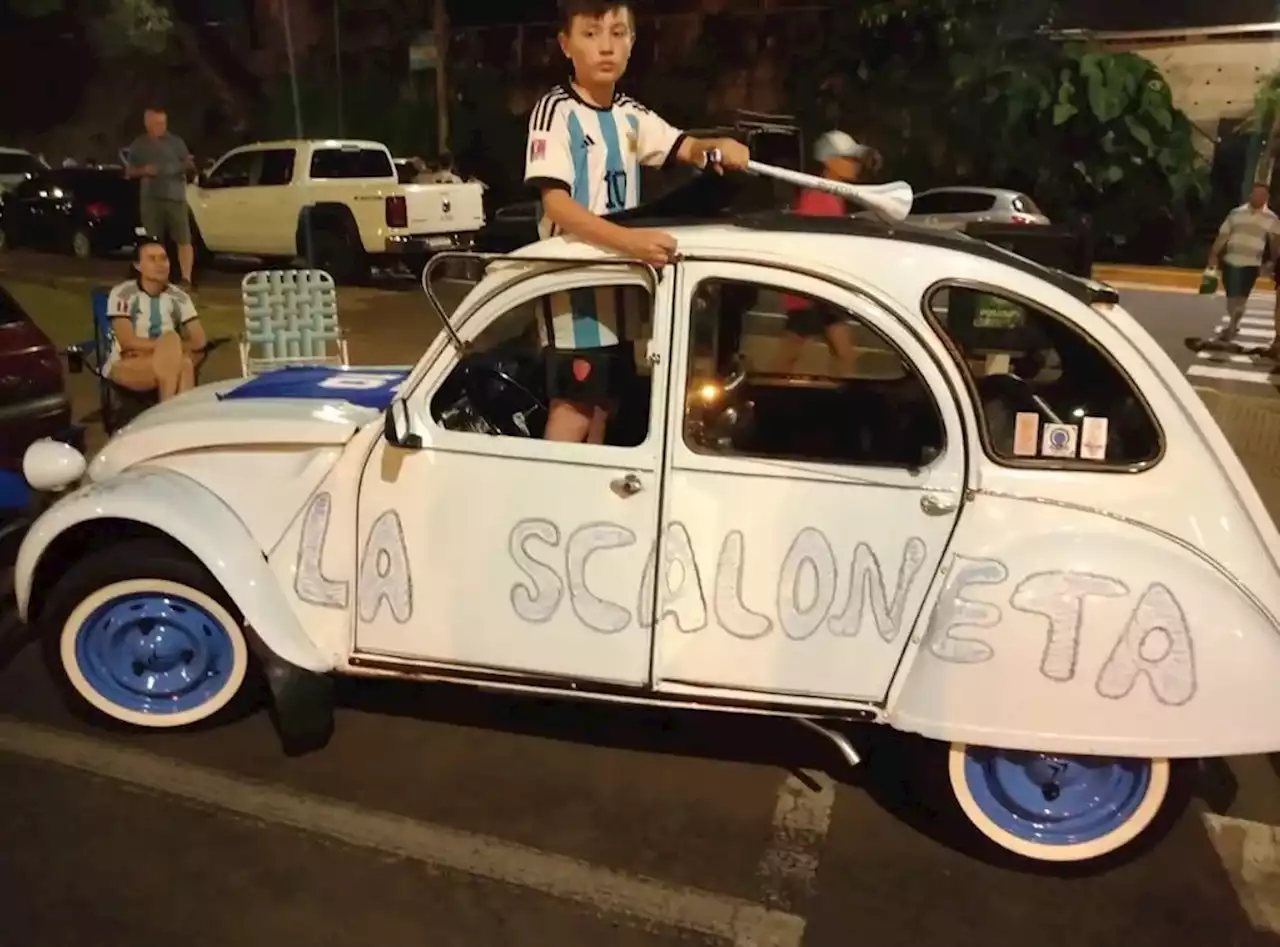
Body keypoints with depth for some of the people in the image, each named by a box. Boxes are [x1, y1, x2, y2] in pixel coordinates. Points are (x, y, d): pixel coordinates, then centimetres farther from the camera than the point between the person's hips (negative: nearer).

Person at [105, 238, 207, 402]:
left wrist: (148, 349, -12)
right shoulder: (123, 294, -7)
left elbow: (199, 342, -4)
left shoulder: (179, 298, 2)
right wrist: (173, 346, -14)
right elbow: (128, 342, -15)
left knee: (185, 364, -33)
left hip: (165, 368, 3)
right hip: (123, 366, -2)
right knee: (172, 340, -31)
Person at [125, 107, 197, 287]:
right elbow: (129, 171, 14)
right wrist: (144, 171, -7)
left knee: (184, 240, -9)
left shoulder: (176, 142, 6)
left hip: (175, 197, -2)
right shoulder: (139, 144, 10)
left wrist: (189, 166, -20)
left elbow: (190, 167, 5)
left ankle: (186, 279, -9)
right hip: (150, 199, 2)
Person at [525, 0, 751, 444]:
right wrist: (628, 239, -38)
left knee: (604, 402, 14)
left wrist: (720, 146, -13)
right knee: (573, 409, -12)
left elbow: (687, 149, 12)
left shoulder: (630, 114, 11)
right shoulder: (556, 110, -12)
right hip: (574, 283, -8)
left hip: (619, 282, 8)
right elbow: (556, 204, -24)